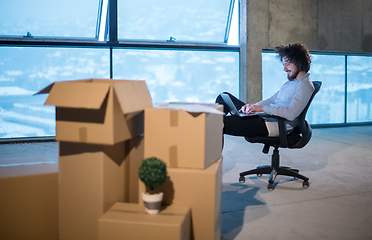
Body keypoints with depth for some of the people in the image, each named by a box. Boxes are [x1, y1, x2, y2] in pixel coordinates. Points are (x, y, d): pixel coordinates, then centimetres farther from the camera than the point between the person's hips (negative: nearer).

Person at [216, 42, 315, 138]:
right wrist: (253, 106, 3)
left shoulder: (305, 85, -11)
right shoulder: (289, 83, 20)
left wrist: (262, 108, -23)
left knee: (223, 124, -21)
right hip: (265, 118, 10)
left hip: (274, 126, -10)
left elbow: (291, 114, -25)